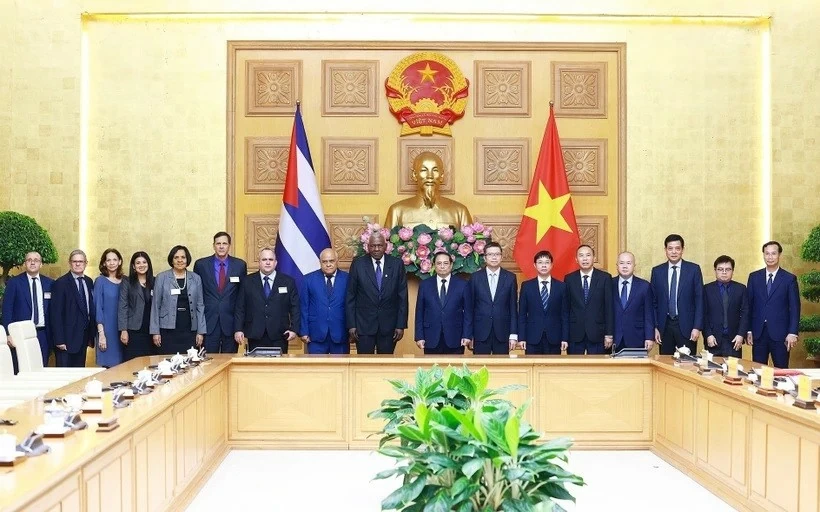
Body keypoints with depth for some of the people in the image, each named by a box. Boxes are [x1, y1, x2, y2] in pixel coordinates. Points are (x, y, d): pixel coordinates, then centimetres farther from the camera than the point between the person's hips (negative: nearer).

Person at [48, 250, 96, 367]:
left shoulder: (89, 282, 10)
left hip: (83, 337, 6)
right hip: (67, 338, -6)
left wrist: (91, 335, 9)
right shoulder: (60, 283, -9)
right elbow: (56, 314, -12)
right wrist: (59, 340, -17)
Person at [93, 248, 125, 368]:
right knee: (108, 365, -4)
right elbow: (98, 307, -5)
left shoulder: (124, 281, 8)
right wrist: (101, 333, -11)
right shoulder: (100, 281, -1)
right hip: (107, 329, -3)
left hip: (122, 330, 3)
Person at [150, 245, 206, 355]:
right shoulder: (161, 278, 4)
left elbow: (200, 306, 9)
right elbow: (155, 306, 4)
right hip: (168, 330, -1)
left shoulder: (196, 278, 8)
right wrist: (155, 332, -1)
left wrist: (201, 332, 4)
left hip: (189, 331, 1)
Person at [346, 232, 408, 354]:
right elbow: (350, 296, 1)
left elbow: (402, 296, 2)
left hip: (389, 325, 1)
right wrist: (351, 324, -4)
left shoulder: (397, 264, 1)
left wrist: (401, 325, -2)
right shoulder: (358, 264, -1)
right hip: (364, 324, -1)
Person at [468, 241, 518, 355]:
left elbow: (513, 307, 4)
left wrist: (514, 334, -1)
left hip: (502, 333, 0)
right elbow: (470, 307, 5)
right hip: (480, 333, 0)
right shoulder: (475, 278, 4)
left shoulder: (510, 277, 4)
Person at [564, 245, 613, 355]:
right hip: (574, 334, 1)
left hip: (597, 334, -1)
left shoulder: (605, 278, 3)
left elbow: (609, 307, 1)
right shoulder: (569, 279, 6)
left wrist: (609, 334, -3)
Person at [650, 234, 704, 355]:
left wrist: (697, 327, -7)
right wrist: (655, 327, 1)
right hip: (664, 326, 2)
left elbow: (699, 299, 0)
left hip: (686, 325, -2)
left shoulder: (693, 269, 2)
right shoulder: (657, 271, 7)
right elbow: (654, 302, 7)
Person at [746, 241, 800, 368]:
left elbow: (795, 308, -1)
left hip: (780, 333, -2)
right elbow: (749, 304, 8)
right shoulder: (754, 277, 7)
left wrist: (793, 333, -9)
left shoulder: (789, 279, 1)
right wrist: (748, 330, 2)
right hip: (758, 332, 2)